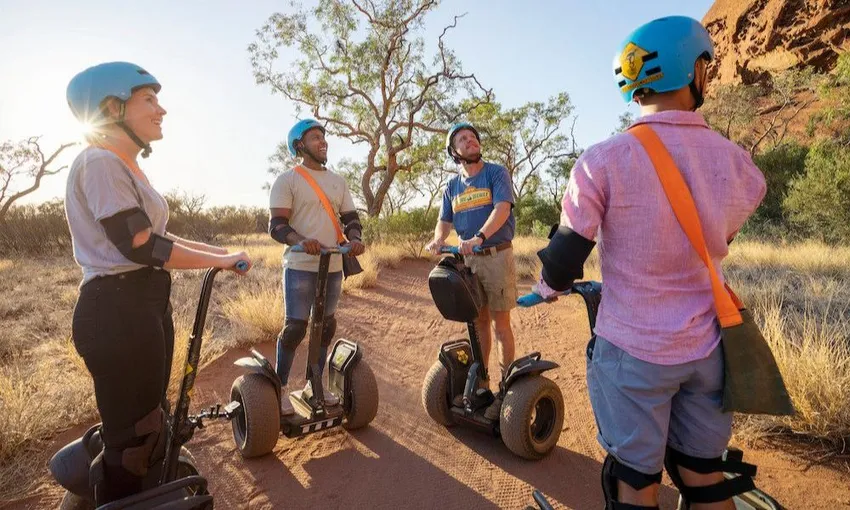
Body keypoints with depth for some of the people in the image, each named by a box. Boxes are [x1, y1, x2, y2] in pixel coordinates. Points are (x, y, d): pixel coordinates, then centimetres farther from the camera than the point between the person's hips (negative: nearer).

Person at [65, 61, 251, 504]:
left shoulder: (125, 167, 16)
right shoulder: (100, 162, -14)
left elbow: (157, 238, 16)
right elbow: (141, 247, -21)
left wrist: (222, 251, 11)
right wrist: (222, 261, -12)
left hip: (145, 305, 10)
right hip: (117, 310, -10)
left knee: (147, 427, 21)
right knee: (131, 438, 2)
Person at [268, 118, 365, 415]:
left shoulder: (338, 181, 14)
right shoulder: (287, 180, -2)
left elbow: (350, 217, 13)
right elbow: (276, 224, -10)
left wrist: (355, 238, -10)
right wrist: (300, 240, -30)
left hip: (333, 267, 5)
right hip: (300, 266, -5)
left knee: (326, 325, 11)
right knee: (295, 327, -5)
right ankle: (280, 388, 13)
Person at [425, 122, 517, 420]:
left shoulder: (496, 173, -3)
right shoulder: (452, 187, 12)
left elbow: (502, 208, -18)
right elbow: (445, 221, 9)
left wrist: (479, 237, -33)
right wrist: (439, 239, -14)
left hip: (497, 256, -5)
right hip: (469, 259, 5)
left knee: (500, 323, -2)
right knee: (479, 322, 12)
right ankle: (480, 383, 24)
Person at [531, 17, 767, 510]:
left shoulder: (604, 161, -17)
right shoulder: (738, 162, -3)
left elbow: (564, 260, -13)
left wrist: (546, 287, 10)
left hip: (633, 349, -4)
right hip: (706, 348, 4)